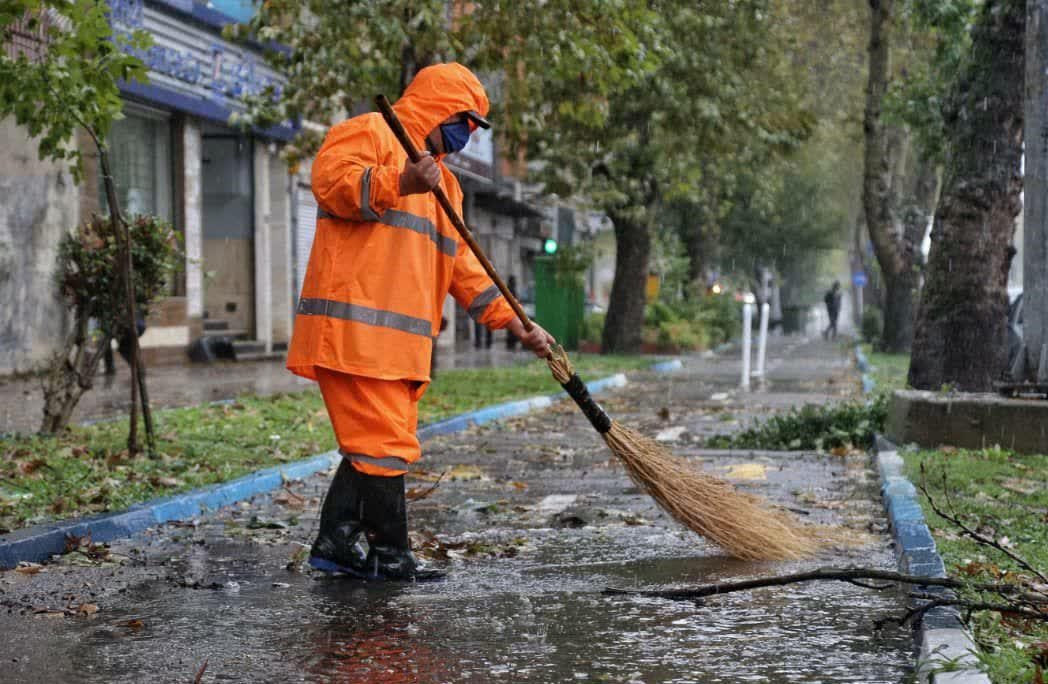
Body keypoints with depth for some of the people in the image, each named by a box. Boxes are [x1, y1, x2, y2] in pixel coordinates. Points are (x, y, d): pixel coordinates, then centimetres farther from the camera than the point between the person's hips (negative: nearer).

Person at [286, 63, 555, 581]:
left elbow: (461, 265, 26)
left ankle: (335, 544, 16)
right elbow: (330, 178, -19)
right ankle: (390, 555, 0)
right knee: (384, 442, -8)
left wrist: (516, 324, 17)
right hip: (355, 325, -10)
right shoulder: (371, 132, 1)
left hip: (402, 337, 10)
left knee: (373, 443, 10)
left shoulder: (441, 181, 29)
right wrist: (399, 184, -32)